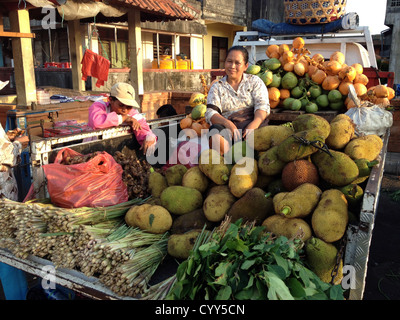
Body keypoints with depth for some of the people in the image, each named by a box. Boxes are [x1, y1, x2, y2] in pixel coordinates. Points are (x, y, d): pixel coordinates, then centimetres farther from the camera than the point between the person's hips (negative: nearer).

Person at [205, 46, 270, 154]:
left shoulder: (255, 81, 18)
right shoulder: (217, 87, 18)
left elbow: (263, 106, 2)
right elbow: (210, 113, 2)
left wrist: (253, 125, -21)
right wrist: (227, 123, -21)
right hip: (226, 126, 0)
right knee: (216, 136, -36)